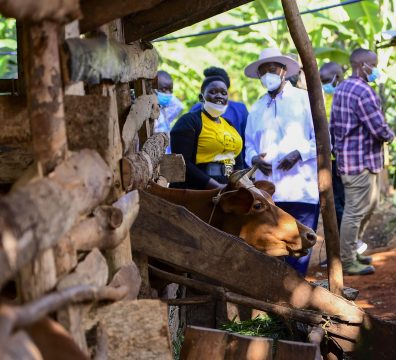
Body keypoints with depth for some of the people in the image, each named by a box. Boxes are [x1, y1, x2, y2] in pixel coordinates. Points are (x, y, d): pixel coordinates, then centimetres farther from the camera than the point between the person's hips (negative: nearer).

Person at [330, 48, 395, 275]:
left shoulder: (341, 89, 13)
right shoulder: (364, 92, -18)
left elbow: (333, 125, 18)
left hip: (347, 158, 10)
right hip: (362, 161, -10)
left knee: (369, 205, 21)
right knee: (356, 212, -2)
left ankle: (350, 251, 29)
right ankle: (348, 262, 5)